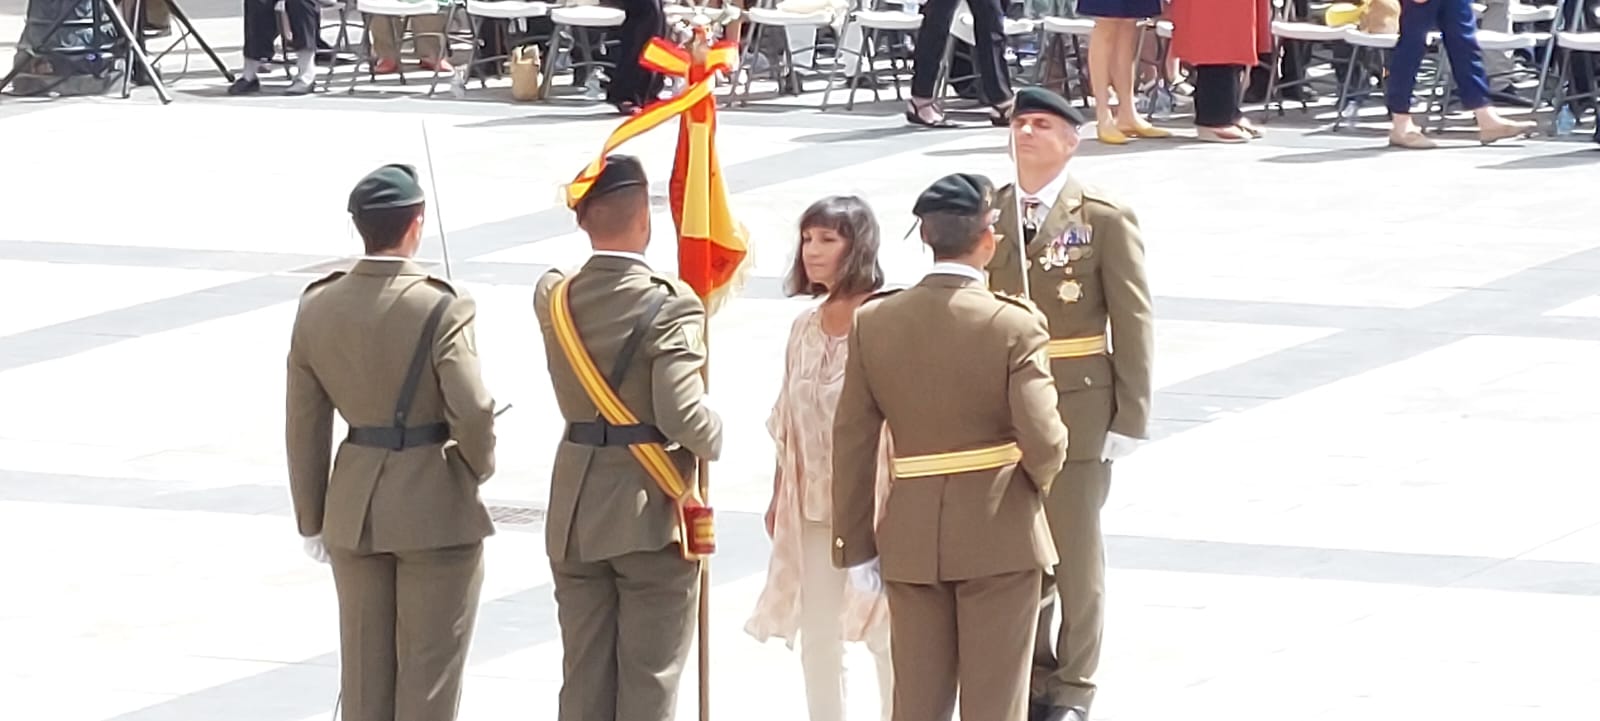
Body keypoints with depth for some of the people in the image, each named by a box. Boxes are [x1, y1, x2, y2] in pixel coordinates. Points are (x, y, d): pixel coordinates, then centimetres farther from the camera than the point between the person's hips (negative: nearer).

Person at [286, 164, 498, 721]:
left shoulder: (317, 308, -1)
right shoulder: (440, 309, -17)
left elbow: (305, 425, 4)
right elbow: (472, 412, -22)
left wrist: (311, 519, 13)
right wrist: (479, 466, 0)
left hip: (354, 508, 5)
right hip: (436, 508, -5)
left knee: (365, 671, 14)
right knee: (429, 672, 5)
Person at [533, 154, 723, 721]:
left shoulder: (553, 297, 0)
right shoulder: (670, 305, -17)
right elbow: (681, 414, -23)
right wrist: (716, 438, -3)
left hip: (575, 514, 5)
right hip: (651, 514, -5)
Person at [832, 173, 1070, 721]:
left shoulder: (873, 323, -2)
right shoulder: (1014, 326, -14)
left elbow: (852, 444, 0)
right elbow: (1044, 443, -18)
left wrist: (855, 545, 7)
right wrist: (1035, 482, 6)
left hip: (911, 537, 3)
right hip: (1000, 534, -3)